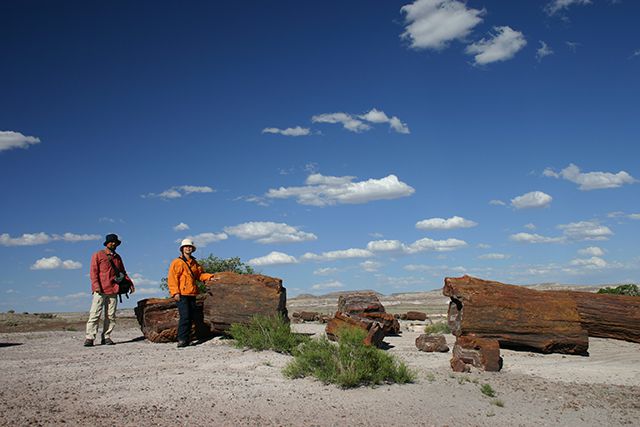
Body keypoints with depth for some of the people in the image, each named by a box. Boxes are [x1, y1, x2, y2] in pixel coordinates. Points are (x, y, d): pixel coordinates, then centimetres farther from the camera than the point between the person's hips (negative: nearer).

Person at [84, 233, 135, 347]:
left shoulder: (117, 257, 20)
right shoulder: (98, 255, 6)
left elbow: (123, 272, 23)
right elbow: (93, 271, -2)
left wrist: (130, 283, 10)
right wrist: (96, 285, -15)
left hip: (113, 290, 5)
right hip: (100, 290, -5)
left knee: (111, 316, 2)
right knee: (95, 314, -7)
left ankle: (106, 337, 6)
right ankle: (89, 338, -6)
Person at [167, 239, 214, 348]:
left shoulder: (194, 263, 19)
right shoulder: (177, 262, -1)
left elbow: (200, 275, 22)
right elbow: (172, 278, -7)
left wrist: (210, 276, 4)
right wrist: (175, 292, -15)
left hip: (192, 294, 7)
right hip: (181, 294, -7)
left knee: (191, 317, 7)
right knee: (185, 316, -14)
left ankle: (187, 338, 15)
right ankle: (182, 339, -10)